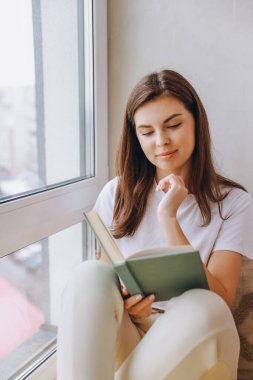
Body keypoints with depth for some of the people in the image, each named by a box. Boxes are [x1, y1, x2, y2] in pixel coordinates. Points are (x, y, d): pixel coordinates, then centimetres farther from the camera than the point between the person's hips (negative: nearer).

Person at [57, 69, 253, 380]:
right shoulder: (118, 193, 6)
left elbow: (220, 302, -10)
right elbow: (97, 284, 9)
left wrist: (169, 217, -16)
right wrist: (121, 301, -16)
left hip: (195, 344, -1)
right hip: (123, 337, 2)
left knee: (204, 305, -34)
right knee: (90, 274, -28)